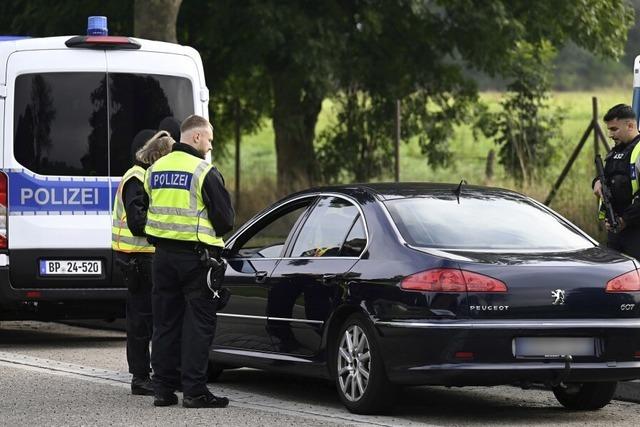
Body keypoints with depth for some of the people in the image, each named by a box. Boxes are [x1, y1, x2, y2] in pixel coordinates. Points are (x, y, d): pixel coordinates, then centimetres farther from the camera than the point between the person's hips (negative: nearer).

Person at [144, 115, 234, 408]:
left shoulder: (155, 170, 10)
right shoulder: (204, 172, -11)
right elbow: (226, 218, -9)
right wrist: (209, 233, 10)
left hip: (163, 256, 6)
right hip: (196, 257, -6)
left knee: (165, 321, 11)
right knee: (198, 323, -2)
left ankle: (163, 388, 13)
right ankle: (194, 391, -5)